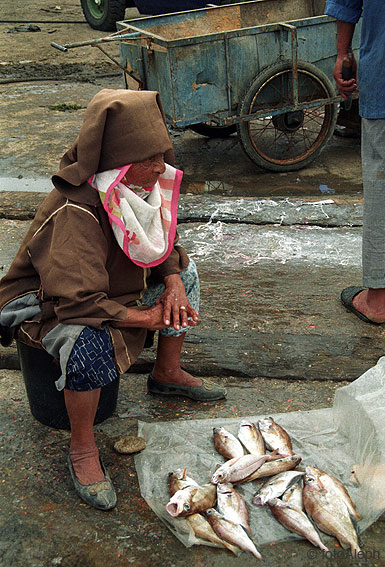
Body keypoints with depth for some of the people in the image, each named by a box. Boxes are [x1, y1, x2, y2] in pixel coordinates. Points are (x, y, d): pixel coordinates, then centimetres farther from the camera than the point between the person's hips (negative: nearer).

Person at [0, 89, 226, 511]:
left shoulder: (141, 185, -10)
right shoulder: (73, 212, -36)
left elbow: (163, 244, 7)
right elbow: (78, 302, -40)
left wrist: (173, 282, -15)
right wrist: (147, 318, -28)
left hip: (111, 286, 9)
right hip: (43, 305, -9)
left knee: (183, 270, 7)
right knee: (90, 342, -40)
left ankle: (167, 374, 23)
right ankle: (82, 450, -15)